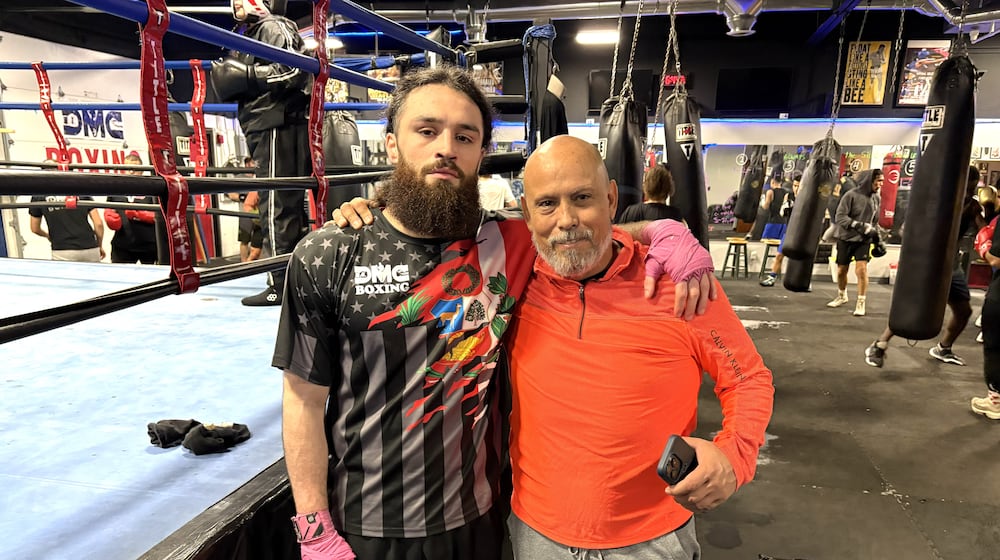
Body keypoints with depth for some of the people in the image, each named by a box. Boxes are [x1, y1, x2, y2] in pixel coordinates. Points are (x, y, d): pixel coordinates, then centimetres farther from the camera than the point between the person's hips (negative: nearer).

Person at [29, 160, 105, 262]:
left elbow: (35, 229, 17)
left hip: (62, 252, -1)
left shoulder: (39, 196, 7)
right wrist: (100, 246, 18)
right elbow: (98, 223, 3)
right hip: (90, 249, 1)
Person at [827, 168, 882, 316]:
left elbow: (875, 221, 15)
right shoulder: (851, 195, -12)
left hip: (864, 240, 2)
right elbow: (840, 217, -18)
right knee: (841, 270, 10)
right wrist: (859, 226, -26)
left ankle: (861, 303, -2)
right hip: (846, 238, -2)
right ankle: (842, 296, 35)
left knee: (862, 269, -13)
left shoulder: (875, 198, 3)